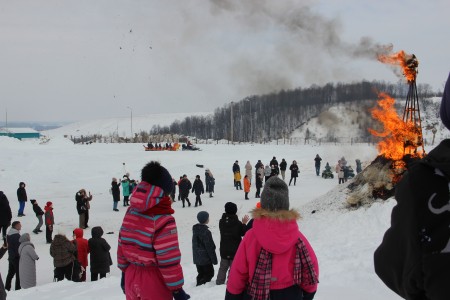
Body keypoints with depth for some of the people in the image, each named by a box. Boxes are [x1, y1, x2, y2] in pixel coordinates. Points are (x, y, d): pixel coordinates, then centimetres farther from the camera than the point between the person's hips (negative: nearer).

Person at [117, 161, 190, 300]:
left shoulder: (131, 212, -1)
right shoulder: (163, 220, -22)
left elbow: (122, 243, 8)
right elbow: (169, 260, -21)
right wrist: (177, 289, -12)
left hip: (131, 276, 6)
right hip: (154, 283, -6)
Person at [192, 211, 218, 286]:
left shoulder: (195, 230, 4)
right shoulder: (206, 232, -22)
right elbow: (210, 247, -18)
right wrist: (214, 259, -10)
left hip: (197, 258, 8)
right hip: (205, 258, -8)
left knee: (201, 274, 18)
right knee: (209, 273, 4)